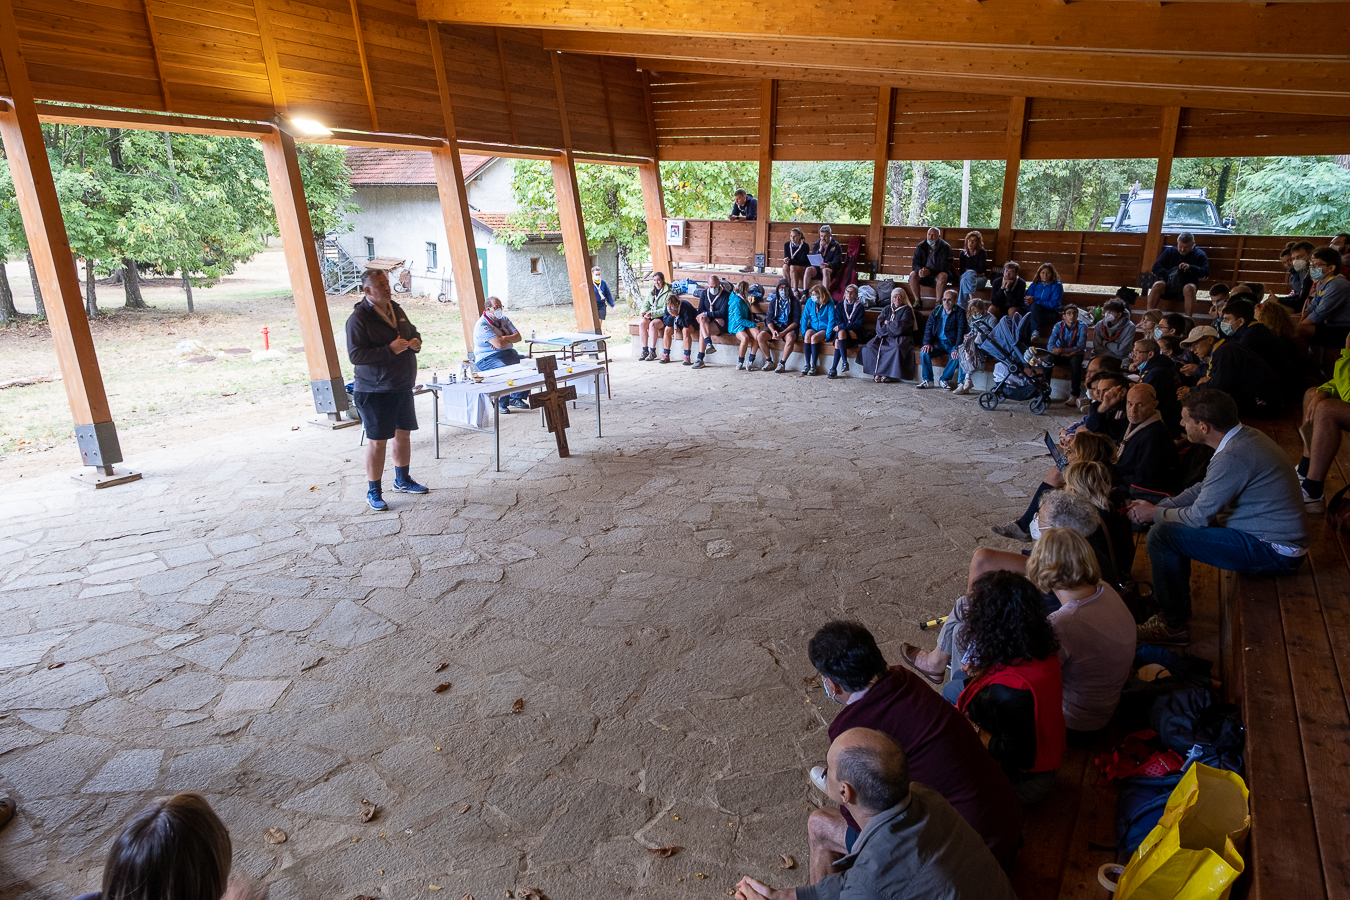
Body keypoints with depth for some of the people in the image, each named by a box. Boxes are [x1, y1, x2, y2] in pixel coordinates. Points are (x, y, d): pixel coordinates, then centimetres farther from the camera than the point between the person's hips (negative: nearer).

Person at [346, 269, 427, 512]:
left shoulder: (396, 309, 10)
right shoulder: (359, 318, -14)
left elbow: (412, 332, 25)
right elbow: (355, 355, -21)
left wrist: (416, 342, 1)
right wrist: (390, 350, -27)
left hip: (403, 387, 8)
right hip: (375, 391, -8)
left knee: (404, 434, 17)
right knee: (377, 441, -2)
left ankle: (402, 480, 35)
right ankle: (373, 492, 11)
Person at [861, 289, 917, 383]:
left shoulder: (907, 310, 2)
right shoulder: (887, 309, 16)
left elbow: (900, 327, -12)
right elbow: (879, 325, 3)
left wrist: (887, 324, 0)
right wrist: (892, 326, -9)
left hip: (900, 339, -4)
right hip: (885, 337, 4)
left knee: (897, 349, -37)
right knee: (869, 347, -22)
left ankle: (885, 374, -27)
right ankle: (877, 372, -22)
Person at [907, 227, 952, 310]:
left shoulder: (945, 247, -8)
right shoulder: (921, 246, 2)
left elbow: (945, 267, -16)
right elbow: (915, 263, -2)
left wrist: (930, 271, -31)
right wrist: (919, 270, -28)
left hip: (938, 274, -3)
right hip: (924, 276, 3)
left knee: (942, 276, -36)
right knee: (913, 274, -25)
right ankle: (917, 302, -22)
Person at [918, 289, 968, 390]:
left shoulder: (960, 312, -2)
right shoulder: (937, 311, 9)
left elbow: (961, 331, -11)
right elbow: (928, 327, 5)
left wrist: (956, 349, -25)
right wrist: (927, 343, -12)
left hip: (952, 343, -3)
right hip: (938, 342, 3)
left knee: (957, 356, -33)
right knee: (924, 352, -24)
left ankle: (945, 379, -10)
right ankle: (928, 380, -11)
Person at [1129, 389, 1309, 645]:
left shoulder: (1232, 457, -27)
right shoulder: (1243, 436, 4)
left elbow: (1199, 516, -21)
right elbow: (1204, 489, 14)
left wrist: (1155, 514, -3)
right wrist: (1159, 507, 5)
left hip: (1274, 553, -10)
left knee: (1162, 534, -18)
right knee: (1173, 521, 15)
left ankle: (1172, 625, -4)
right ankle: (1178, 601, 26)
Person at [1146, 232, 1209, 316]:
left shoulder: (1200, 254, 12)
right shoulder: (1169, 251, 16)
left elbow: (1206, 273, -1)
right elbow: (1156, 268, 5)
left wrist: (1191, 267, -19)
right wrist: (1169, 275, -13)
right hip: (1168, 285, 1)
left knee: (1189, 287, -36)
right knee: (1157, 285, -31)